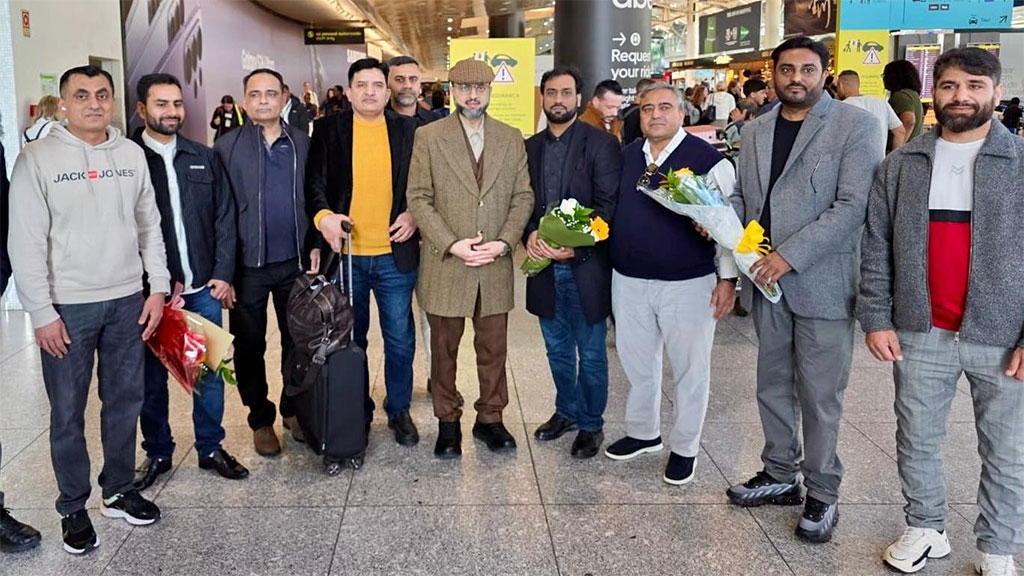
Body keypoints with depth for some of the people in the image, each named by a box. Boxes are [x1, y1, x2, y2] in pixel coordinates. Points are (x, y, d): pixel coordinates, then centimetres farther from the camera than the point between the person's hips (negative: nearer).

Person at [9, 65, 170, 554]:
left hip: (127, 302, 3)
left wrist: (158, 287, 4)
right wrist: (41, 313, -10)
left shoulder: (132, 155, 6)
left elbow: (149, 226, 10)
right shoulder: (37, 158, -5)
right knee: (68, 412, 6)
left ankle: (119, 491, 29)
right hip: (68, 307, -3)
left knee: (124, 402, 12)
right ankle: (73, 508, 22)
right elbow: (26, 243, -7)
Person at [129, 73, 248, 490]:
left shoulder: (204, 158, 8)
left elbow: (224, 218, 8)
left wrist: (223, 274, 0)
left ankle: (211, 447, 24)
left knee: (210, 370, 9)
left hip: (204, 286, 3)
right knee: (152, 374, 8)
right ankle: (157, 452, 24)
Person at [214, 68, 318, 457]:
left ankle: (293, 409, 31)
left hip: (295, 261, 2)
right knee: (250, 345, 9)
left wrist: (315, 245, 0)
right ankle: (260, 420, 25)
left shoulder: (303, 143, 4)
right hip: (248, 264, -2)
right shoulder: (227, 147, -4)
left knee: (297, 340, 12)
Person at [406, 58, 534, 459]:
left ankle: (490, 418, 26)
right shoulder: (428, 137, -1)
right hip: (444, 265, -2)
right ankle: (447, 422, 25)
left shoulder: (512, 139, 7)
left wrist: (504, 242, -9)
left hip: (496, 266, 2)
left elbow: (523, 197, 5)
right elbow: (418, 198, -5)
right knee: (444, 350, 10)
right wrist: (452, 244, -14)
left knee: (494, 349, 10)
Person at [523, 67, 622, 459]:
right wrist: (530, 235, -11)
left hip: (585, 265, -5)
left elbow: (608, 205, -12)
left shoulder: (601, 144, -6)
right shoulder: (531, 147, 10)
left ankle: (591, 425, 22)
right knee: (557, 349, 18)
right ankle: (566, 411, 36)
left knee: (590, 352, 6)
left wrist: (575, 247, -21)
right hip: (543, 264, 5)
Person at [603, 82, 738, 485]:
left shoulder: (708, 159, -7)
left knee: (689, 367, 7)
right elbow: (611, 210, 15)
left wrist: (727, 278, -11)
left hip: (688, 283, -4)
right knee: (636, 361, 16)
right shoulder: (626, 156, 7)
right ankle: (642, 433, 36)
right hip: (629, 281, 5)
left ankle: (685, 448, 25)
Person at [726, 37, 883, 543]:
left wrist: (790, 255, -20)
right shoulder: (755, 130, 11)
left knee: (819, 396, 4)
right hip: (767, 281, 6)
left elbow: (853, 206, -15)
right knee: (773, 386, 16)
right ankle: (780, 475, 32)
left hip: (822, 284, -5)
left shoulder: (856, 126, -7)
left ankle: (822, 492, 21)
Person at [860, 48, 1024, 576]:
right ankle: (925, 529, 33)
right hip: (919, 334, 2)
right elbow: (875, 247, 5)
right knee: (916, 442, 14)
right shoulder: (901, 165, 4)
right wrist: (875, 318, -2)